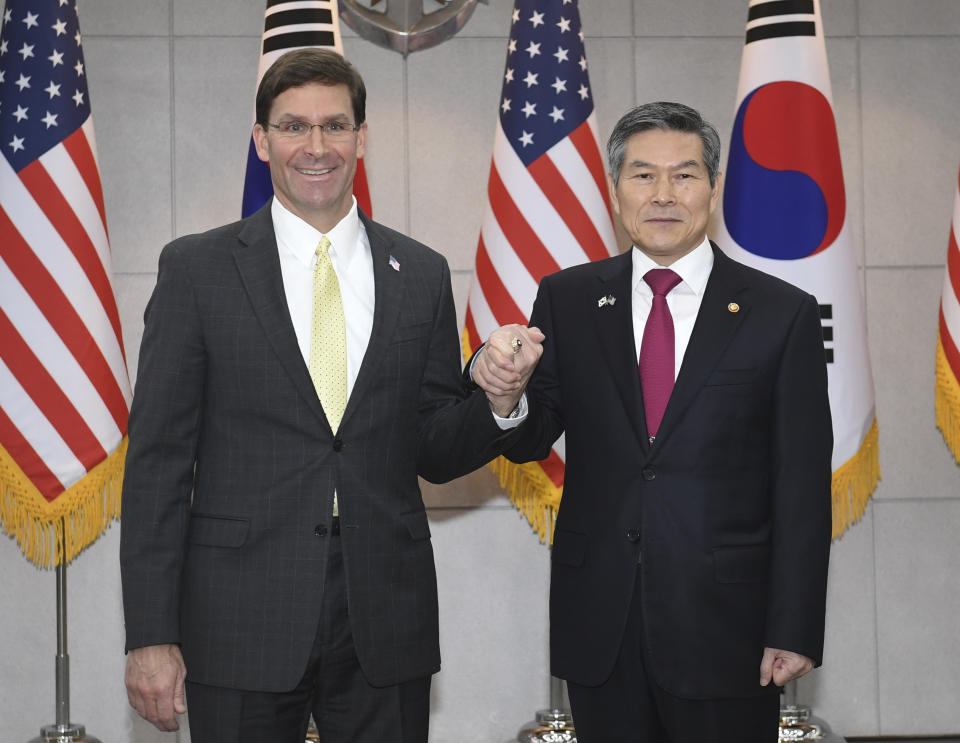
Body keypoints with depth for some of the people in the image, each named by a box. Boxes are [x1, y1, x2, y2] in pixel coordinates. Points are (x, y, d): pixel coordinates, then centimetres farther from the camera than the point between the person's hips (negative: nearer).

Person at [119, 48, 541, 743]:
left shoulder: (422, 275, 7)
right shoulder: (197, 268, 0)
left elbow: (434, 452, 10)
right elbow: (158, 458, -2)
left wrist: (497, 402, -11)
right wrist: (151, 635, -8)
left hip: (387, 630, 2)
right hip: (242, 626, -2)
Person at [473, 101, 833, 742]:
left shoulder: (783, 314, -2)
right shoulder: (567, 300, 5)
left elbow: (802, 488, -3)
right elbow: (530, 442, 4)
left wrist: (794, 634, -7)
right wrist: (501, 385, -18)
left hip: (724, 624, -2)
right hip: (598, 627, 2)